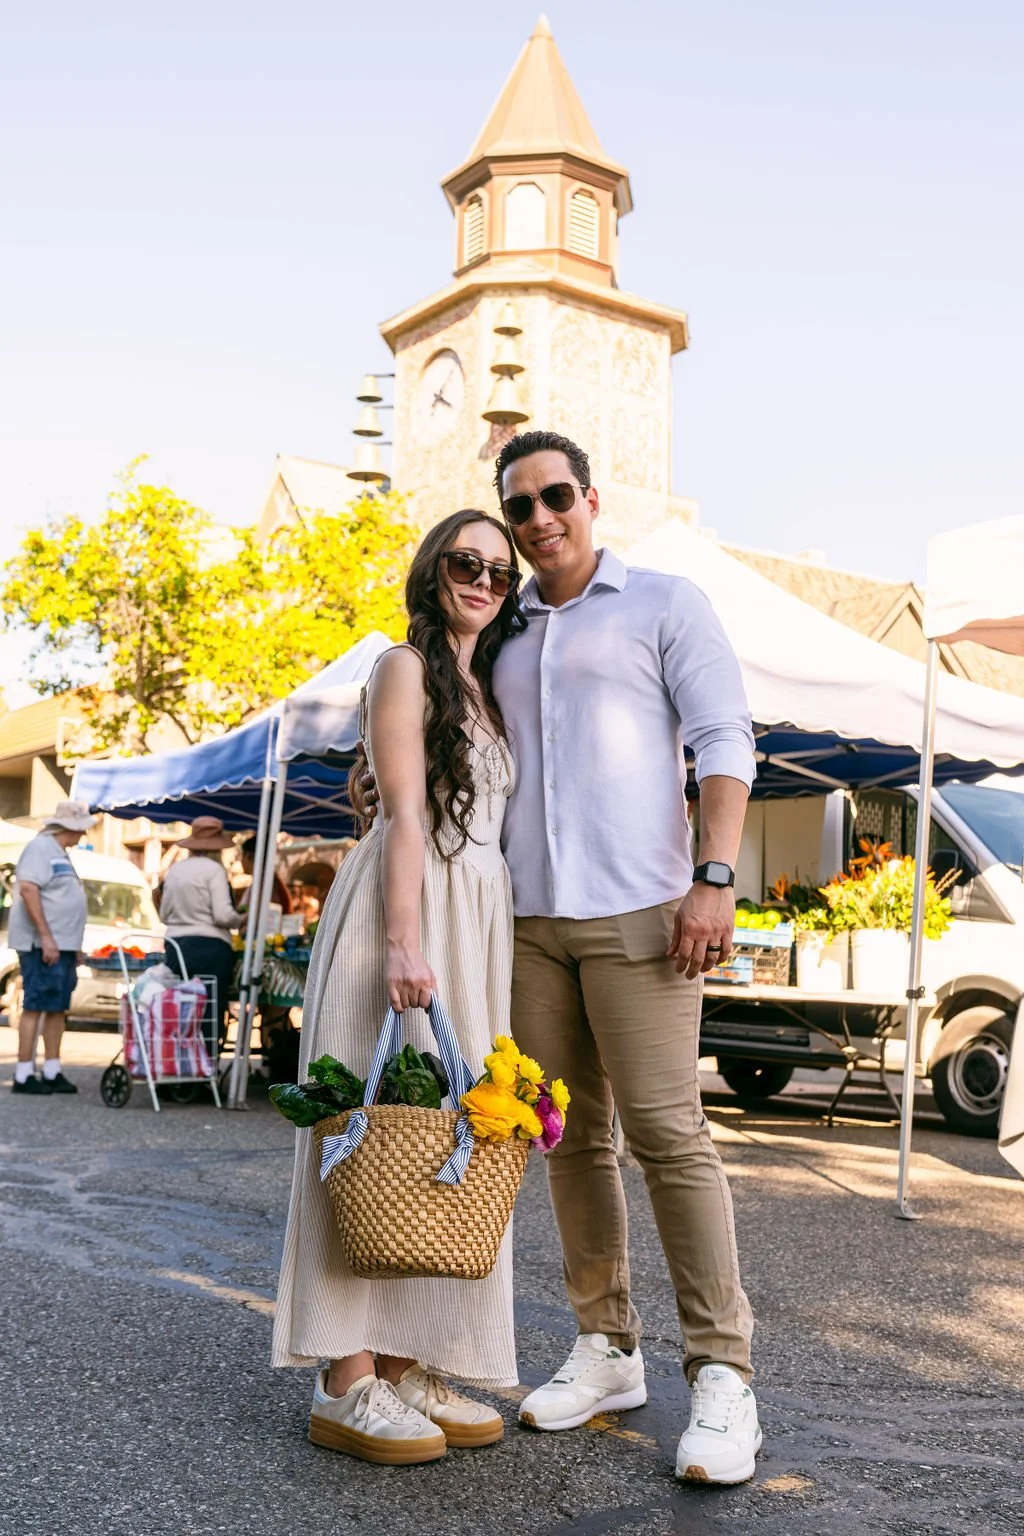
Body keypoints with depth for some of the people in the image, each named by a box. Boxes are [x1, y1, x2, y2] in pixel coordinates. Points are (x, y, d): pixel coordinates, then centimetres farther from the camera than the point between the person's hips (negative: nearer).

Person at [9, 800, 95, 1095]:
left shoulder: (59, 853, 19)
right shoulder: (40, 847, -10)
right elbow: (28, 889, -21)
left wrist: (74, 946, 21)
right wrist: (45, 937, -24)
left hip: (62, 945, 10)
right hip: (43, 945, -10)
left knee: (58, 1008, 9)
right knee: (36, 1007, -8)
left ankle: (52, 1073, 13)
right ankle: (23, 1076, -4)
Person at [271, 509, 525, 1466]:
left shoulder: (485, 687, 22)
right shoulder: (407, 667, 0)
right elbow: (405, 814, -11)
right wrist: (405, 943, -20)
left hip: (479, 921, 8)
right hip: (407, 907, -8)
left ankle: (407, 1366, 12)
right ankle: (346, 1387, -3)